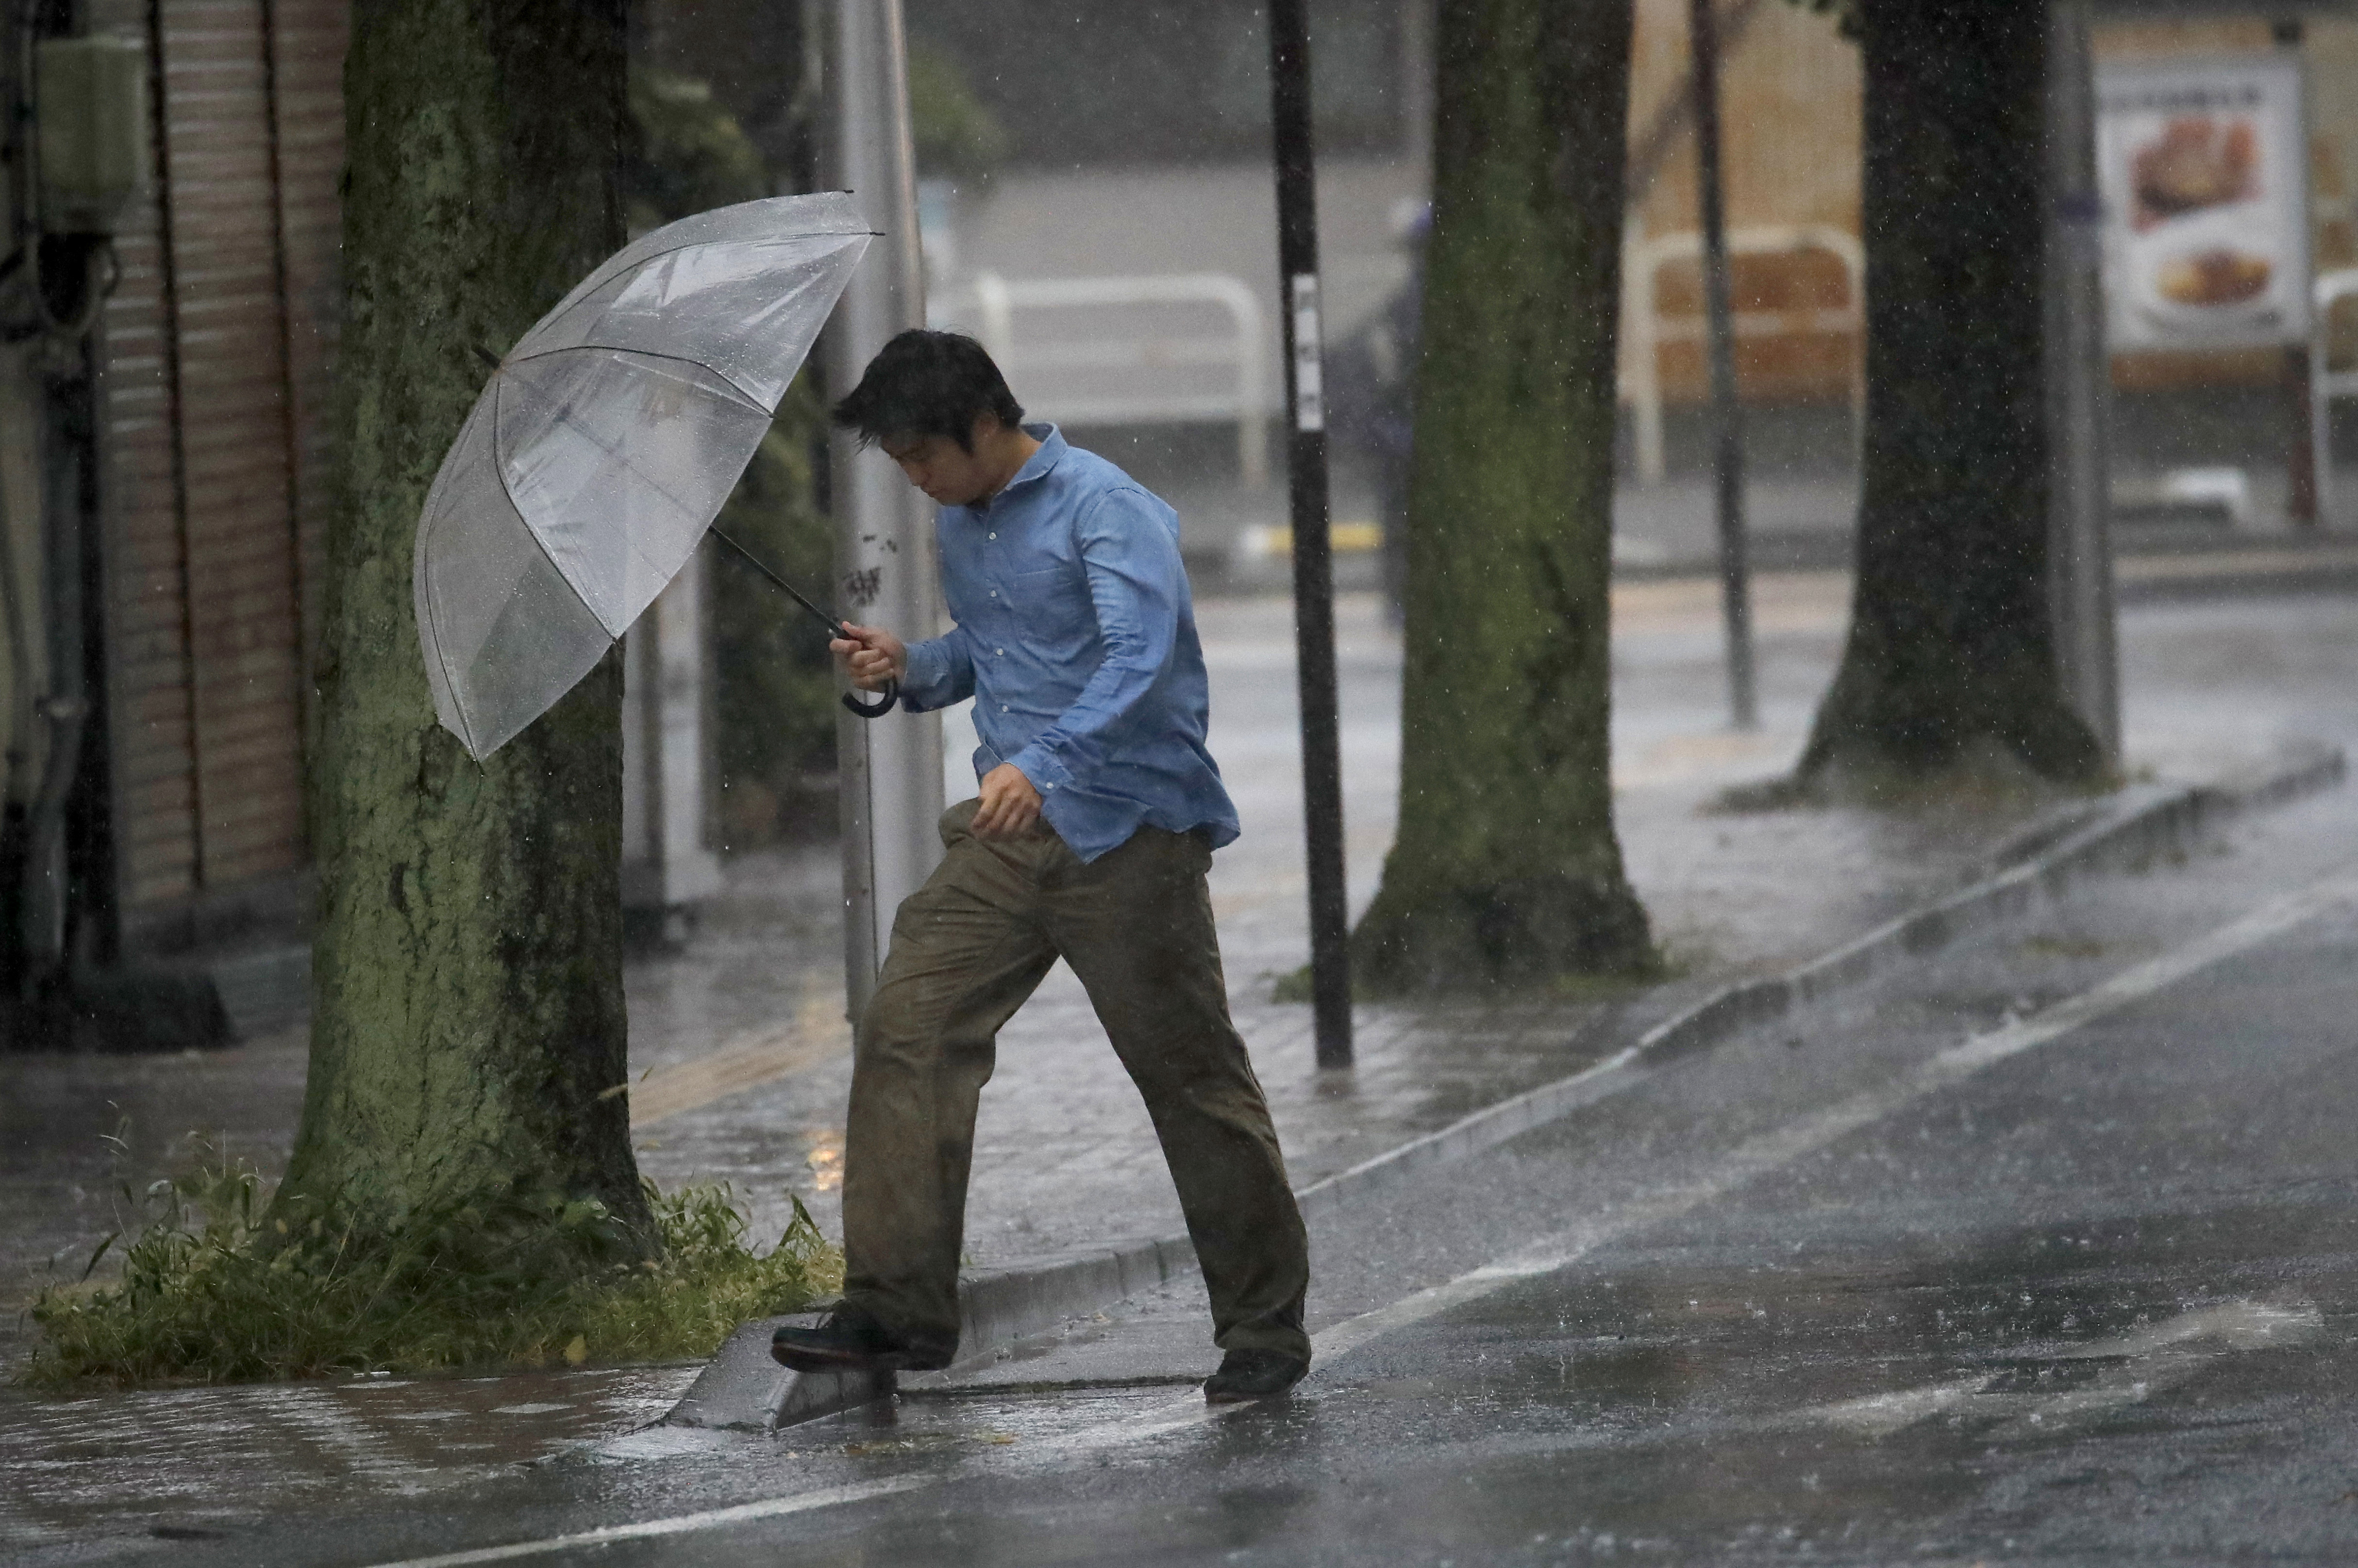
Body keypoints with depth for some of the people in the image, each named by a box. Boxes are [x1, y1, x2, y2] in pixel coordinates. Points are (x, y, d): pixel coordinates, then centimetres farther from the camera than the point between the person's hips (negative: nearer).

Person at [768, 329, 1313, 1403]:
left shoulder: (1107, 510, -13)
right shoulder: (959, 525, 14)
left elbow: (1142, 654, -26)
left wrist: (1046, 761, -38)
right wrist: (913, 668, 8)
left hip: (1126, 834, -8)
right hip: (1006, 833, 8)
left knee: (1189, 1075, -2)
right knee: (906, 1029, -6)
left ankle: (1265, 1332, 9)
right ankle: (896, 1307, -4)